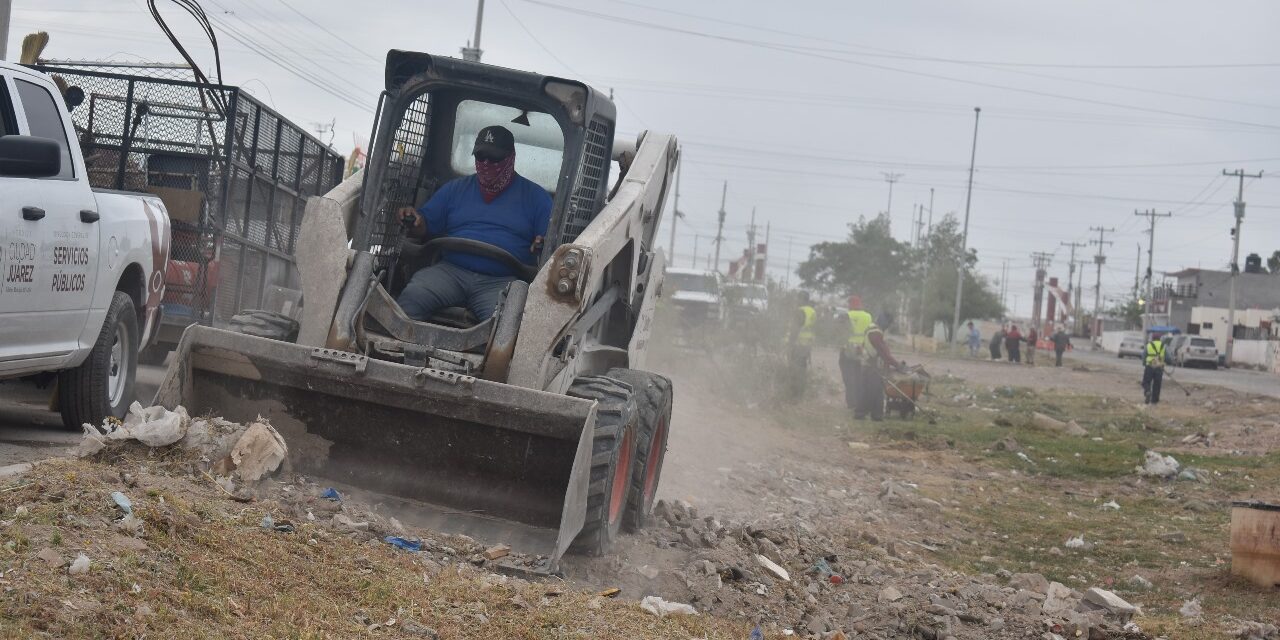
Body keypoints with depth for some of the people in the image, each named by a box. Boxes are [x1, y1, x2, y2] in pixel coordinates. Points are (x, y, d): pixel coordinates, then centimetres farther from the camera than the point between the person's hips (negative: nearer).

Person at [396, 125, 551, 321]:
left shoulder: (535, 196, 14)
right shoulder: (456, 188, 23)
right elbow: (426, 226, 22)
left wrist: (544, 245, -17)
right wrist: (413, 222, -2)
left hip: (501, 281, -2)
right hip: (450, 270, 2)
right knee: (411, 297, -28)